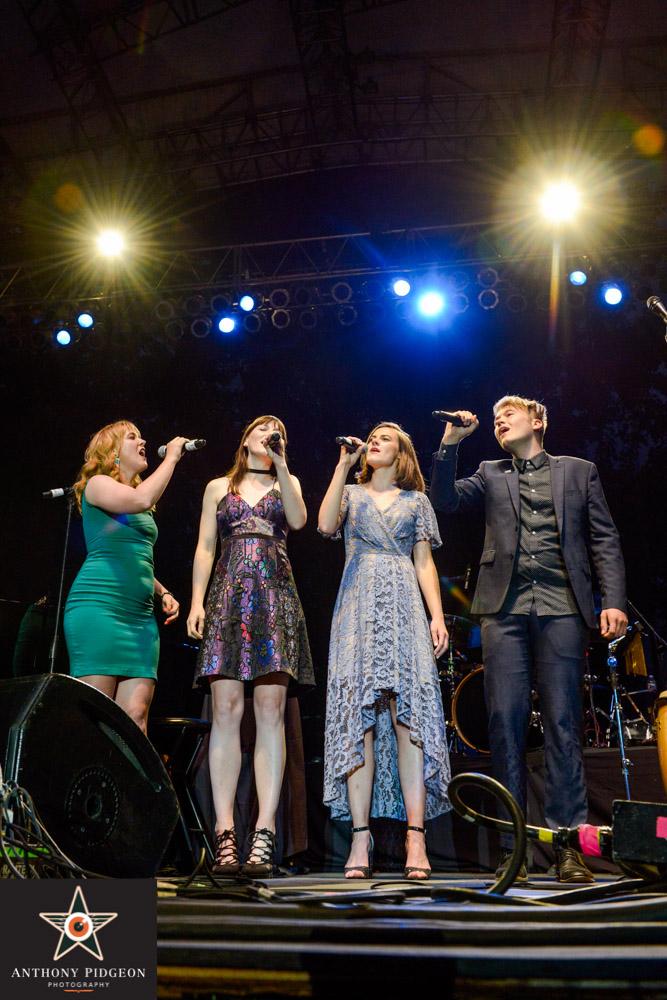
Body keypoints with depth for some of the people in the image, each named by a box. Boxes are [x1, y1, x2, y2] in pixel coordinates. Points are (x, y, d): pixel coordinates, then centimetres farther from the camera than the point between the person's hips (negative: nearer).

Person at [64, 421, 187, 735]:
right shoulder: (97, 485, 2)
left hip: (141, 616, 7)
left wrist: (163, 592, 16)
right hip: (98, 606, -7)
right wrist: (171, 457, -7)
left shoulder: (140, 505, 25)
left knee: (135, 716, -4)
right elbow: (140, 500, -19)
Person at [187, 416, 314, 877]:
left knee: (270, 709, -10)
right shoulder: (218, 487, 21)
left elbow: (298, 519, -1)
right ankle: (225, 835, -7)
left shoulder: (286, 482, 20)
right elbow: (205, 547, 13)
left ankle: (264, 834, -9)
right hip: (228, 596, 1)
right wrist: (197, 601, 1)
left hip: (275, 596, 0)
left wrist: (280, 462, -3)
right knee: (226, 709, -9)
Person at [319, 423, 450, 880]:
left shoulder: (417, 501, 19)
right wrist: (343, 465, 1)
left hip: (404, 610, 0)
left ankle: (416, 838, -10)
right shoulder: (351, 494, 19)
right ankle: (361, 838, -7)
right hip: (358, 610, 0)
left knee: (410, 713, -11)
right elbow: (326, 524, -3)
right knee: (358, 716, -8)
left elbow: (424, 563, 13)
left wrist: (438, 616, 0)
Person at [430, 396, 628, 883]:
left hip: (562, 606, -1)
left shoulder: (579, 471, 16)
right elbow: (444, 500, 5)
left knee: (563, 723, -3)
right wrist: (450, 444, -2)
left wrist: (614, 601, -2)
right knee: (505, 722, -1)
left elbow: (605, 540, 10)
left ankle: (568, 846, 5)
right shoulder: (490, 474, 20)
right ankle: (512, 846, 7)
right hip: (505, 607, 1)